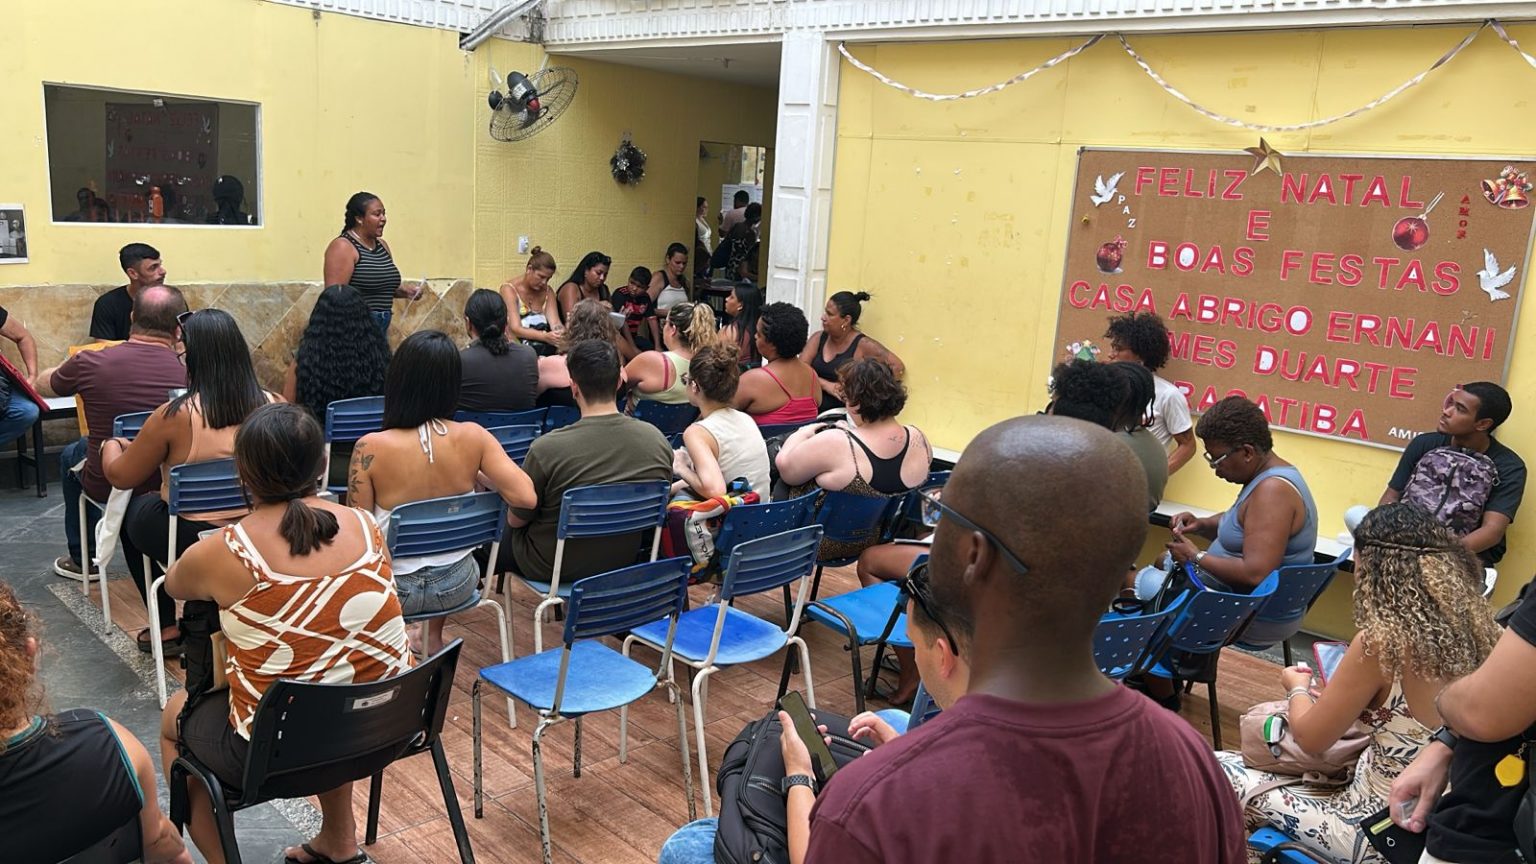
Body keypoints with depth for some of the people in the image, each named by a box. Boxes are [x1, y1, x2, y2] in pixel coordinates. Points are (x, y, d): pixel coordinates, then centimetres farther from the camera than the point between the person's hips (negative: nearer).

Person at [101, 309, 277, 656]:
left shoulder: (175, 417, -20)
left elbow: (120, 477, -4)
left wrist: (111, 446, 19)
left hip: (194, 544, -4)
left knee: (132, 511, 29)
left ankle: (166, 627, 31)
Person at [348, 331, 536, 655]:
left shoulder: (370, 448, -23)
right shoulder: (473, 437, -18)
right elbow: (525, 497, -21)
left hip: (394, 591, -2)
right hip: (457, 585, 2)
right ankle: (433, 639, 48)